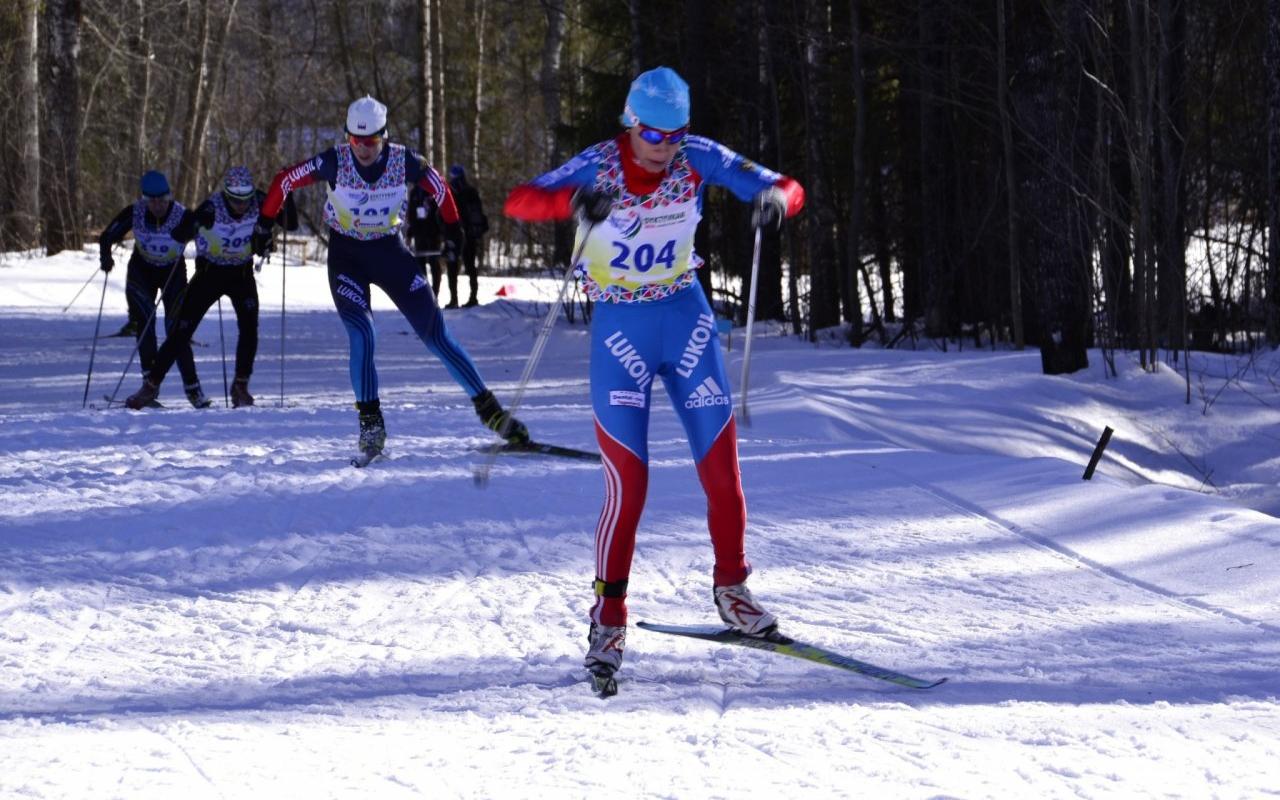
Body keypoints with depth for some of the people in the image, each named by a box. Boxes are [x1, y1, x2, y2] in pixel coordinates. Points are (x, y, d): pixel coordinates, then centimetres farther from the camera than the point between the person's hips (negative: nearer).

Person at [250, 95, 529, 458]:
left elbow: (439, 188, 4)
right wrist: (264, 223, 0)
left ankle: (490, 411, 2)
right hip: (346, 255, -1)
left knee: (435, 334, -3)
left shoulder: (404, 161, -15)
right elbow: (285, 181, -5)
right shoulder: (335, 161, -18)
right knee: (362, 336, -20)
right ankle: (370, 424, -9)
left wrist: (453, 230, 8)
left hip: (390, 251, 1)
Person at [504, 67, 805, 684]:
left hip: (686, 316, 3)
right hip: (620, 328, -3)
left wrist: (775, 198, -33)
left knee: (721, 461, 0)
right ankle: (609, 617, 6)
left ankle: (731, 587, 20)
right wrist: (574, 200, -48)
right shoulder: (598, 167, -16)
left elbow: (784, 188, -8)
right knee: (627, 482, -7)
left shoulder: (698, 158, -8)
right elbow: (519, 201, -27)